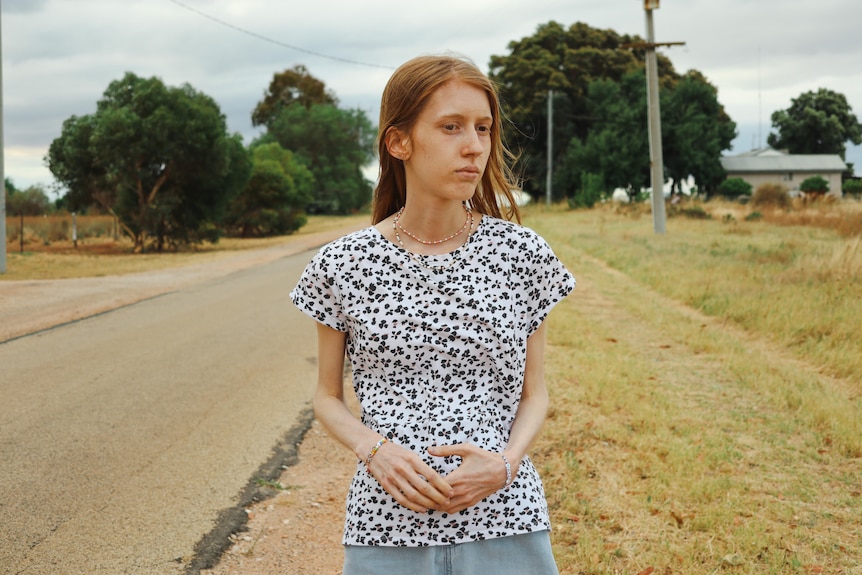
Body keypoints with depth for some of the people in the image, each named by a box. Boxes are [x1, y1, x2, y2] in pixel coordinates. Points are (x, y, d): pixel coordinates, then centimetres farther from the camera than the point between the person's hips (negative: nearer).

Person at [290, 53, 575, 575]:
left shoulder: (521, 253, -2)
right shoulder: (343, 266, -4)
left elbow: (535, 394, 4)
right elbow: (328, 396, 6)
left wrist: (505, 463, -13)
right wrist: (375, 449, -12)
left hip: (505, 520, 1)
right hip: (388, 526, 0)